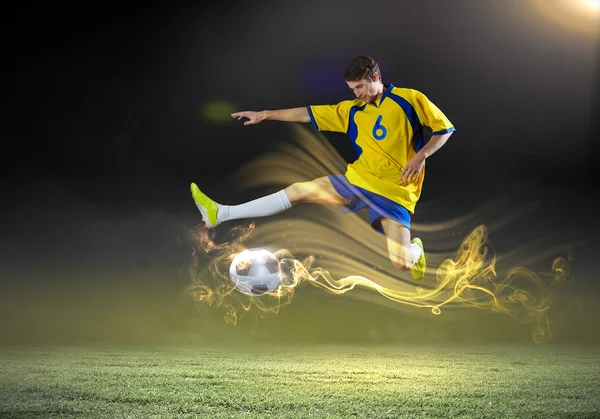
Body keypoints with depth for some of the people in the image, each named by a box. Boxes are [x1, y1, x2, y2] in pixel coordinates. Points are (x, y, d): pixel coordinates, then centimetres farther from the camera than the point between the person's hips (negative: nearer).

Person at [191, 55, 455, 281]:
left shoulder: (410, 99, -3)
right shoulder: (352, 110, 9)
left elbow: (445, 129, 0)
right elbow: (307, 114, 10)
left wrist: (420, 157, -14)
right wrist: (265, 115, 9)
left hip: (395, 191, -5)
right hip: (358, 179, 5)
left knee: (401, 264, -19)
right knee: (297, 191, 0)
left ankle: (415, 249, 21)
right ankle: (220, 214, 3)